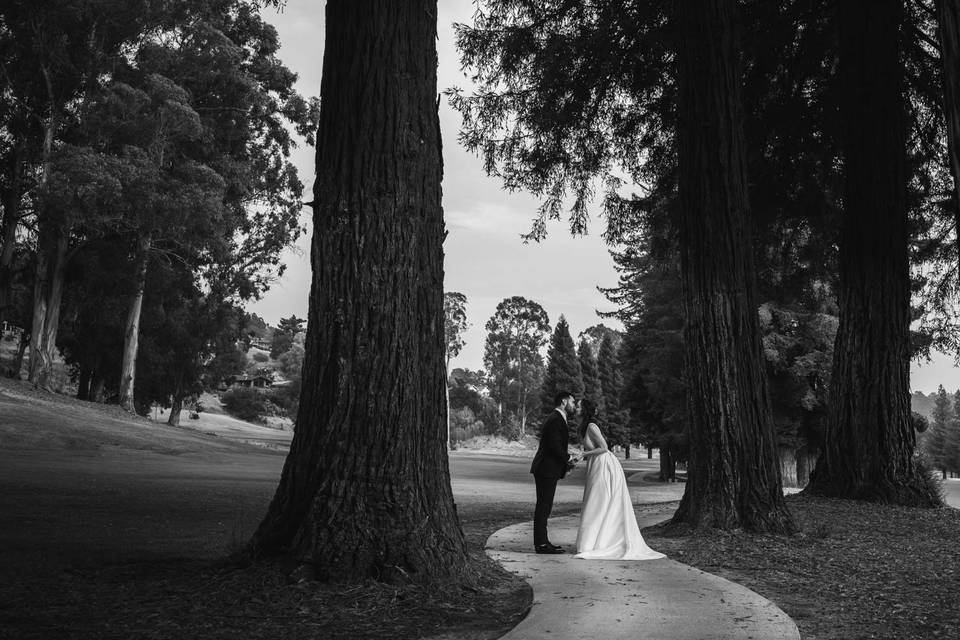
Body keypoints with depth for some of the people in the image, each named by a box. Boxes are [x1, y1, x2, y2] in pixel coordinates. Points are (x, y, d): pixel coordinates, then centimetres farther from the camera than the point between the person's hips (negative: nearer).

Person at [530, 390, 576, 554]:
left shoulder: (555, 418, 18)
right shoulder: (556, 420, -16)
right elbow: (555, 447, -22)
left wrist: (566, 461, 7)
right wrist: (569, 459, -8)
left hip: (546, 470, 11)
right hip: (547, 470, -11)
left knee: (544, 507, 14)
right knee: (543, 507, -6)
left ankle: (541, 541, 20)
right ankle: (541, 544, -2)